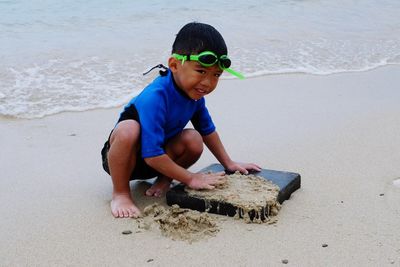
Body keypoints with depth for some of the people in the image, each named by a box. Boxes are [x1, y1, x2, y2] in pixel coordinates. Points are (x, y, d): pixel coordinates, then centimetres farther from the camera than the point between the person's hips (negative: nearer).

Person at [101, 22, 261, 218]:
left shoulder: (194, 93, -10)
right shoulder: (155, 98, -35)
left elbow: (207, 130, 9)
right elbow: (152, 156, -34)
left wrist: (229, 164, 12)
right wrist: (191, 179, -27)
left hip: (153, 162, 6)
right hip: (121, 156, -6)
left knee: (194, 141, -20)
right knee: (129, 129, -39)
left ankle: (163, 179, 5)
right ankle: (120, 193, -18)